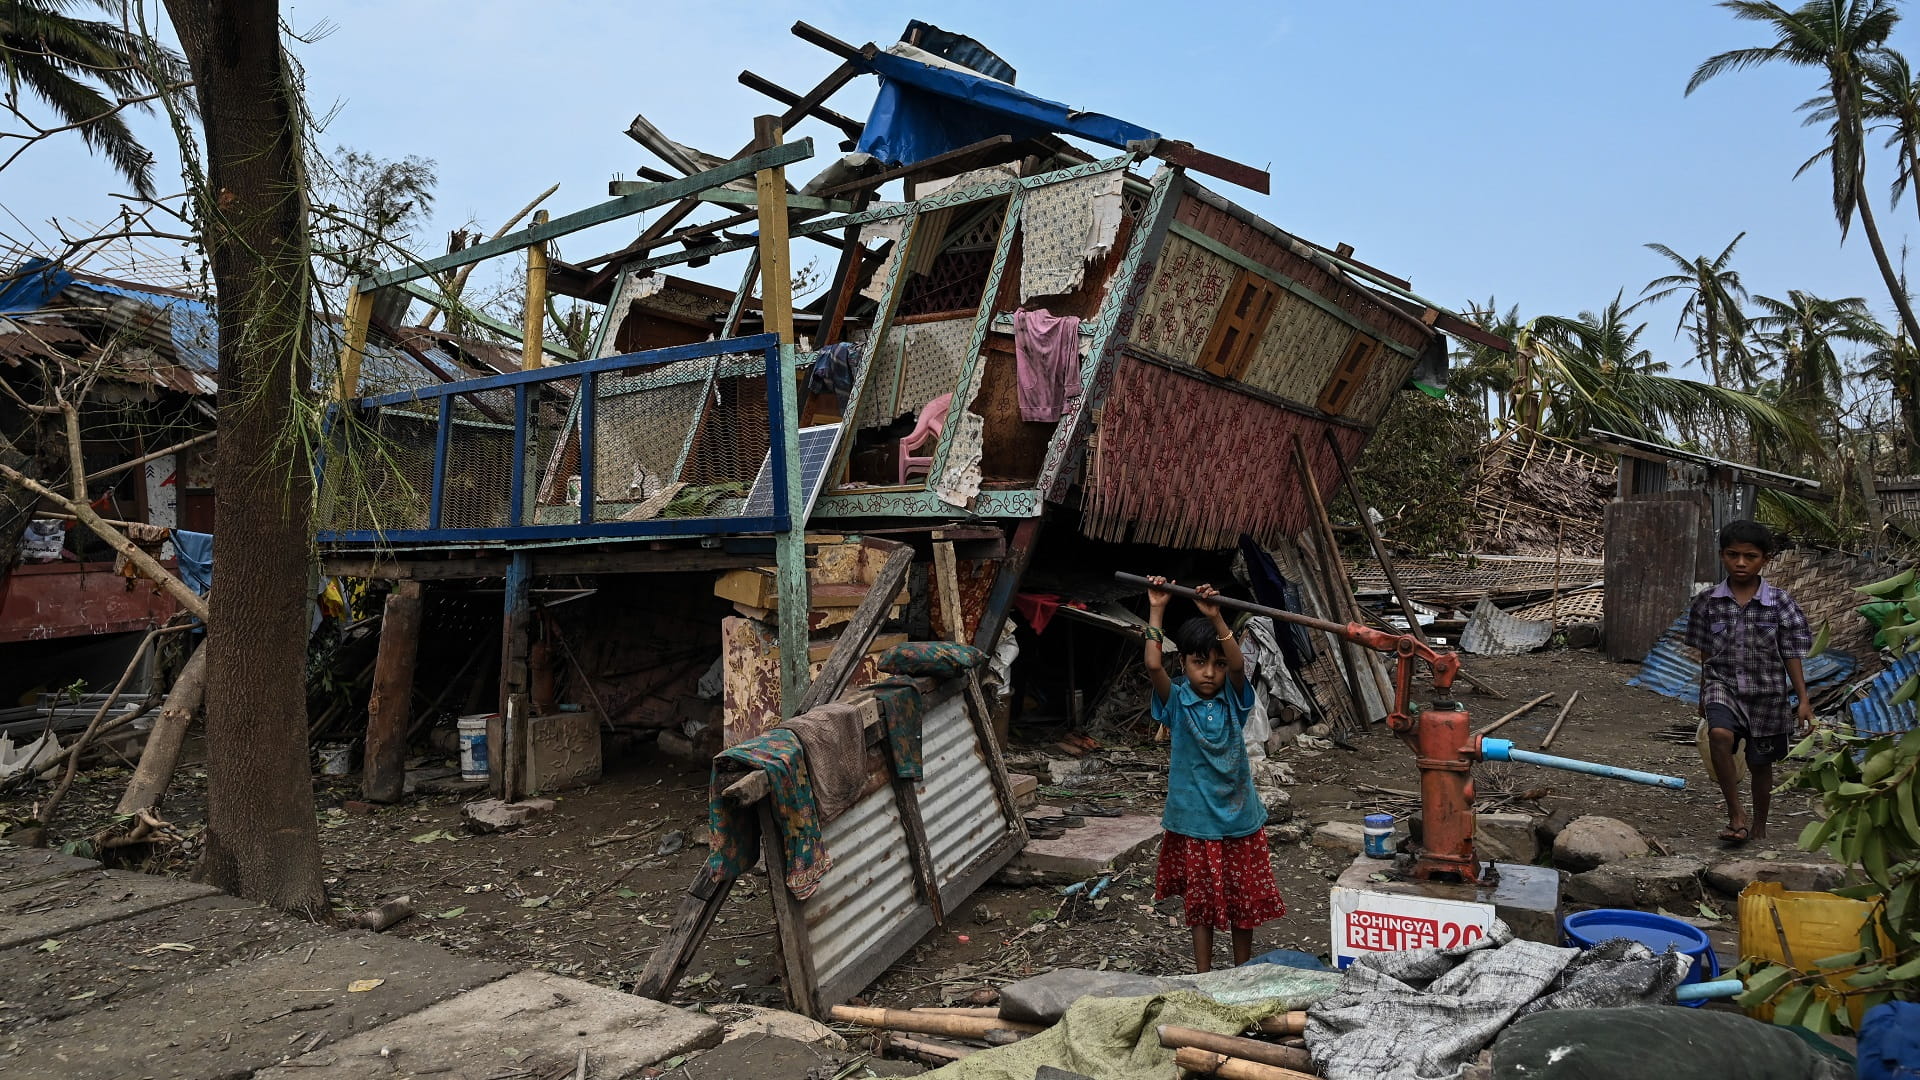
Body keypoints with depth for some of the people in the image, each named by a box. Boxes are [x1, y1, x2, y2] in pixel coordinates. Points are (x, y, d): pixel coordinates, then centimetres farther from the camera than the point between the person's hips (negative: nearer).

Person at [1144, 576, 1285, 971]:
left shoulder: (1232, 700, -4)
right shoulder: (1177, 702, -7)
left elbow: (1239, 665, -24)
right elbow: (1153, 665, -25)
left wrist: (1215, 618, -35)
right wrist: (1157, 612, -26)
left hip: (1240, 819, 2)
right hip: (1194, 823, -2)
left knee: (1244, 901, 15)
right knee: (1201, 903, 11)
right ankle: (1203, 976, 26)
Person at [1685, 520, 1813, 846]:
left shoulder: (1780, 603, -6)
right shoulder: (1708, 602, -3)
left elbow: (1791, 656, -1)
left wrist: (1803, 699, -2)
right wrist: (1703, 696, 14)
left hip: (1767, 693, 0)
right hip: (1723, 685, 0)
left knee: (1761, 763, 12)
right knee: (1720, 734, -30)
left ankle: (1758, 827, 34)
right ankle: (1736, 813, -17)